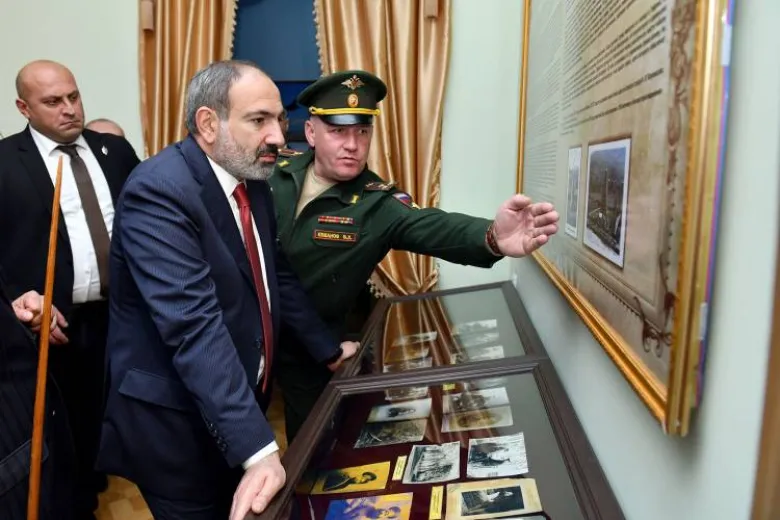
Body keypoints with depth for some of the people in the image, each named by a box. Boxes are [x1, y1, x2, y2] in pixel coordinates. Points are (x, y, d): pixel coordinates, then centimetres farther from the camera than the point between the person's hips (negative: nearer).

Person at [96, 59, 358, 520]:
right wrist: (259, 448, -36)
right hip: (175, 423, -7)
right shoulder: (159, 190, -23)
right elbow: (196, 327, -32)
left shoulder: (253, 180, 2)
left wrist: (329, 350, 15)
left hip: (242, 404, 7)